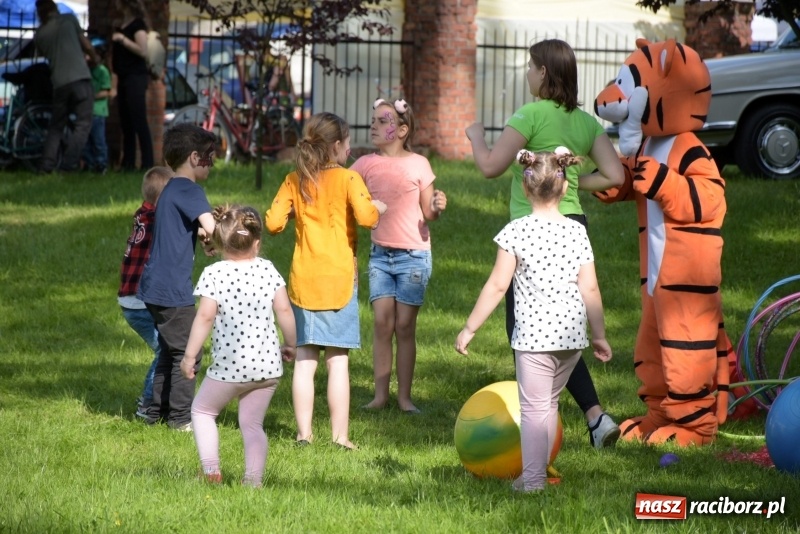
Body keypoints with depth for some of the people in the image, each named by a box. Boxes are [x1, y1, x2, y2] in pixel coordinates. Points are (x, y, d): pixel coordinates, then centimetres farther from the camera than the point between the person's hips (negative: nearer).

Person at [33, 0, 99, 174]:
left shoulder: (39, 35, 11)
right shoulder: (68, 19, 4)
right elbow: (86, 45, 12)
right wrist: (94, 57, 34)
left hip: (59, 83, 3)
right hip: (80, 78, -3)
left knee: (56, 126, 14)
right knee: (83, 123, -2)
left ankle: (46, 166, 2)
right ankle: (69, 164, -15)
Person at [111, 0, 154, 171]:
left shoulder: (138, 24, -10)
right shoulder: (121, 25, 16)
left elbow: (143, 51, -20)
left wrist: (123, 39, -22)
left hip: (135, 78, -9)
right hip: (124, 78, 9)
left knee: (139, 123, -11)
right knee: (126, 124, 9)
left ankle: (147, 164, -13)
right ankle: (128, 164, 11)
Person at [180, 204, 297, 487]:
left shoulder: (213, 274, -9)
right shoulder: (267, 269, 2)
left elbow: (205, 317, -14)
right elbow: (284, 310, 2)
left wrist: (190, 355, -8)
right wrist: (290, 344, 17)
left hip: (229, 366, -3)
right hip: (268, 364, 3)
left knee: (202, 410, 19)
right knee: (252, 423, 14)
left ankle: (211, 470, 8)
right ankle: (253, 479, 2)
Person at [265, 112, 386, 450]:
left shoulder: (294, 181, 6)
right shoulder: (347, 178, -6)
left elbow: (272, 222, 1)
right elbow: (365, 216, -19)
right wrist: (378, 208, 2)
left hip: (303, 279, 3)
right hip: (339, 278, -3)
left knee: (304, 359, 6)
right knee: (337, 361, -1)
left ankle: (303, 432, 4)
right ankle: (340, 435, -1)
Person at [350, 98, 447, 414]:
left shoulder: (418, 164, -4)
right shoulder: (367, 165, 3)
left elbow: (428, 214, 0)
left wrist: (437, 207, -21)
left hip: (413, 256, -2)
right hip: (380, 254, 2)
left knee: (405, 325, 0)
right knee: (382, 322, -2)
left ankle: (404, 396, 5)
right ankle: (380, 394, 3)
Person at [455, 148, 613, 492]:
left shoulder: (516, 231, -9)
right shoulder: (577, 232, 1)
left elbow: (497, 285, -9)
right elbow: (590, 289, 2)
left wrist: (469, 329, -1)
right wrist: (599, 335, 12)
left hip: (533, 333, -4)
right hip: (572, 333, 4)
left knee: (534, 406, 2)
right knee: (549, 402, 20)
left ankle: (533, 477, 0)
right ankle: (539, 468, 25)